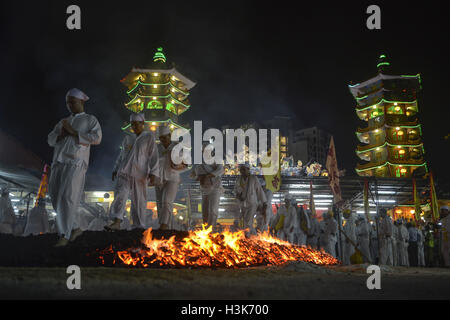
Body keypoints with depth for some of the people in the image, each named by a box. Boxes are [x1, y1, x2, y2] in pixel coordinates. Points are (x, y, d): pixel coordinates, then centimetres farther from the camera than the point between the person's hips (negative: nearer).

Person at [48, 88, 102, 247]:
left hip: (76, 163, -7)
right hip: (58, 163, 7)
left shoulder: (91, 120, 7)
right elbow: (51, 140, 17)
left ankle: (64, 236, -13)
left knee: (67, 199, -17)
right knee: (57, 199, 5)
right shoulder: (64, 122, 26)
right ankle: (75, 228, 22)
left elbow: (96, 138, -11)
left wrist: (73, 132, -12)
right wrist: (61, 134, -5)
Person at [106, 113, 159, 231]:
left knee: (139, 200, 0)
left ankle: (138, 226, 8)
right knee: (120, 194, -14)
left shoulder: (149, 137, 2)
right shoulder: (128, 139, 16)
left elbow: (154, 157, -4)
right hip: (125, 171, 4)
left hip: (140, 173, -4)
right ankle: (116, 223, -24)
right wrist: (115, 170, 12)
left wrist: (153, 174, -14)